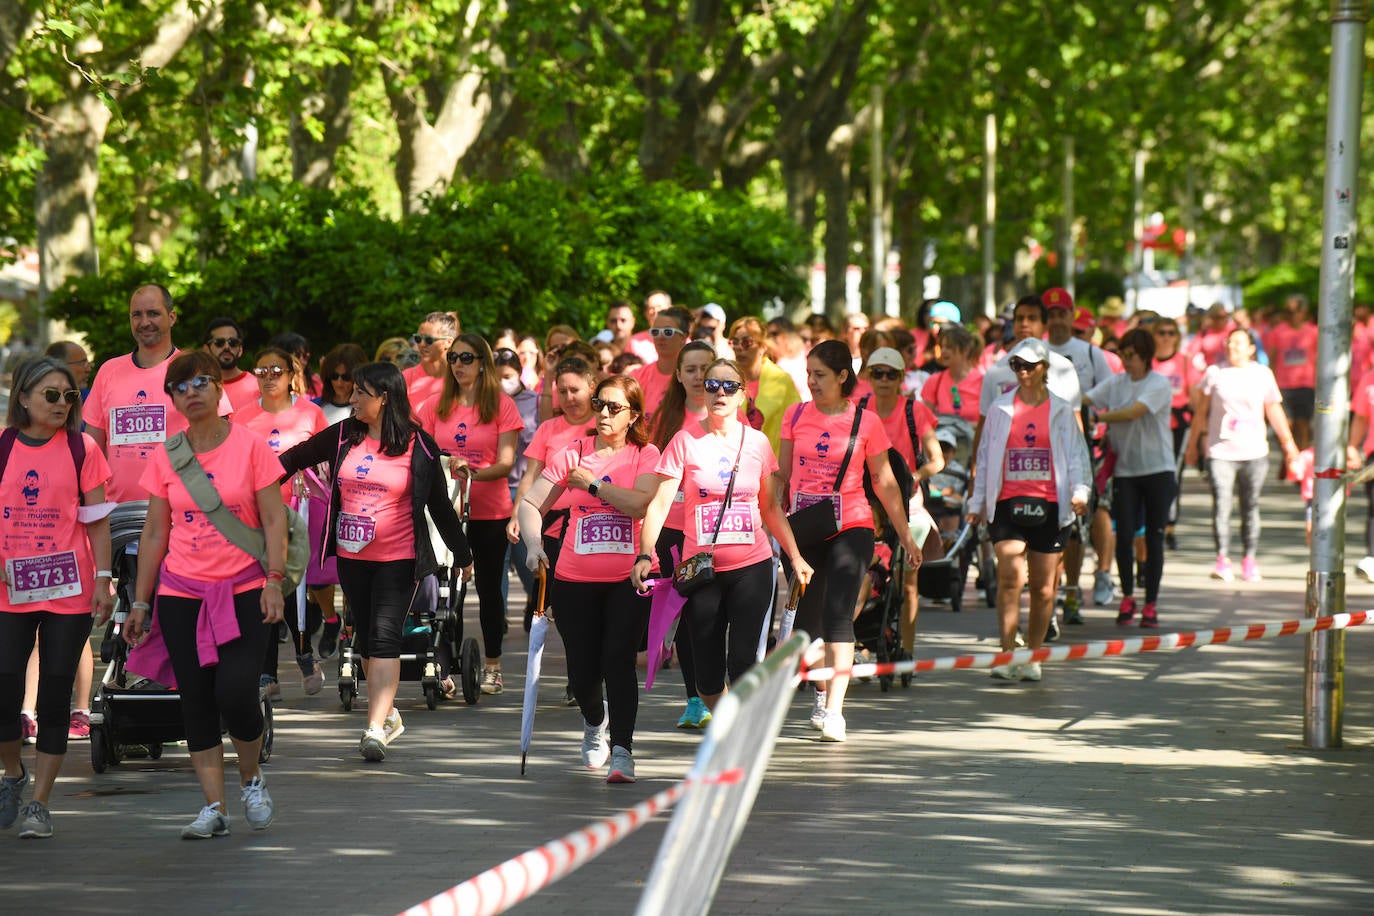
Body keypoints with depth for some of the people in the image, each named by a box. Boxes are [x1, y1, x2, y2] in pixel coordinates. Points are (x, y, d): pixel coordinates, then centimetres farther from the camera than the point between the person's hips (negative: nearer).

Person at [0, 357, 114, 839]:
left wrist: (103, 578, -3)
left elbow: (97, 520, 3)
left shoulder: (82, 449, 1)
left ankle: (39, 803, 7)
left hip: (68, 591, -1)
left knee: (55, 696, 0)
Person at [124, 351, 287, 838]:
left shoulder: (250, 446, -3)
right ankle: (214, 806, 6)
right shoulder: (165, 458, 5)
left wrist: (274, 580, -11)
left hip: (243, 592, -3)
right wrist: (140, 601, 8)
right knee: (196, 701, 1)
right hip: (181, 594, 3)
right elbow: (154, 533, 10)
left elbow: (273, 519, -2)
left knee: (236, 693, -15)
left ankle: (251, 777, 13)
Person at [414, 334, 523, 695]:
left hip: (490, 510, -2)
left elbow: (505, 463, -9)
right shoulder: (436, 406, 6)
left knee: (488, 587, 6)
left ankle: (492, 666, 15)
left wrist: (474, 473, -26)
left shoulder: (502, 406, -2)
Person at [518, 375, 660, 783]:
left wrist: (592, 483, -11)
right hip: (575, 577, 2)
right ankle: (595, 722, 38)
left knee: (618, 659, -15)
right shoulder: (572, 455, 5)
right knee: (582, 668, 5)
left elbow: (641, 504, -18)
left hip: (629, 578, -2)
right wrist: (533, 544, -13)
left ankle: (622, 750, -12)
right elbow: (531, 503, 4)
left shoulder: (645, 456, 0)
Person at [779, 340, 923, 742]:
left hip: (851, 528, -3)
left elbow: (884, 483, 6)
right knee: (805, 621, 7)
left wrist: (906, 536, 9)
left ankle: (834, 710, -21)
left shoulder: (866, 421, -1)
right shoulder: (797, 416, 6)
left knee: (838, 618, -15)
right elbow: (782, 474, 14)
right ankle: (822, 692, 32)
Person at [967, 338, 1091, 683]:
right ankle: (1007, 655, -17)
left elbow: (1076, 454, 7)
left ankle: (1032, 657, 16)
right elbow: (985, 456, 14)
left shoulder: (1061, 410, 7)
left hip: (1049, 504, 0)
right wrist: (977, 502, 12)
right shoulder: (1000, 408, 9)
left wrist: (1080, 491, -10)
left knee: (1043, 585, 5)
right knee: (1010, 576, -16)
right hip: (1008, 502, 0)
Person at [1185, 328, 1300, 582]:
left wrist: (1288, 443, 13)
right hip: (1220, 451, -1)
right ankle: (1222, 558, -10)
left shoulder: (1263, 374, 8)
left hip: (1254, 452, 1)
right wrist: (1192, 445, 13)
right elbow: (1201, 411, 11)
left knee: (1250, 506, 5)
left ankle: (1250, 560, 13)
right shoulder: (1215, 373, 5)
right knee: (1221, 504, -13)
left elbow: (1274, 411, 15)